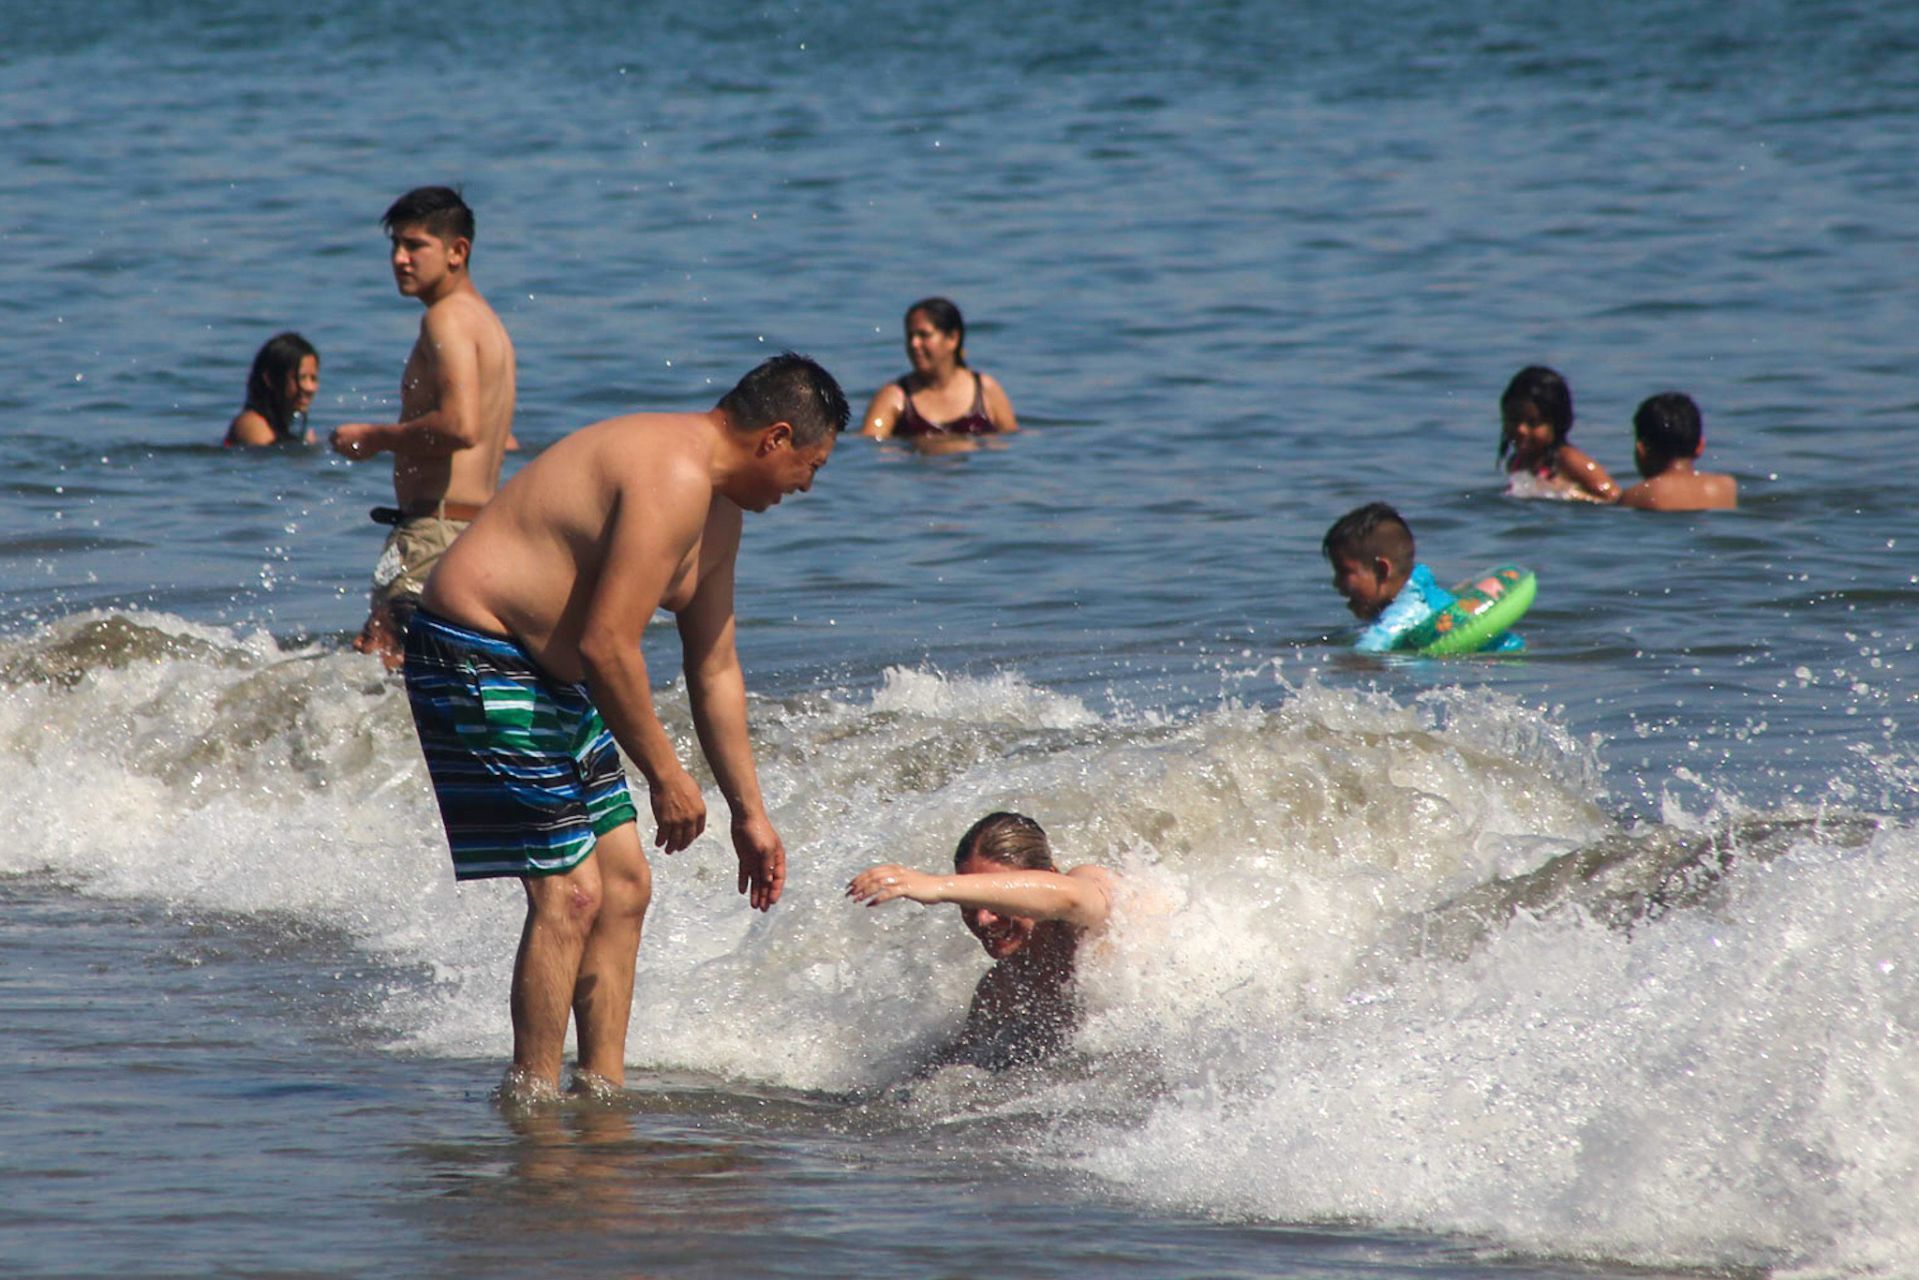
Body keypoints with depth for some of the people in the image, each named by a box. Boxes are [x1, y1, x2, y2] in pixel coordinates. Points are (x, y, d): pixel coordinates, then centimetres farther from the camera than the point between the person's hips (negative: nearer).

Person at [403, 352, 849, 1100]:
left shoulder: (718, 510, 13)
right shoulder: (674, 477, -21)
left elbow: (715, 671, 21)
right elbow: (606, 645, -25)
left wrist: (749, 813, 21)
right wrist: (665, 775, -16)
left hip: (550, 682, 11)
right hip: (480, 666, -11)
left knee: (624, 885, 10)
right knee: (570, 893, -11)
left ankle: (603, 1089, 16)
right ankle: (531, 1102, -3)